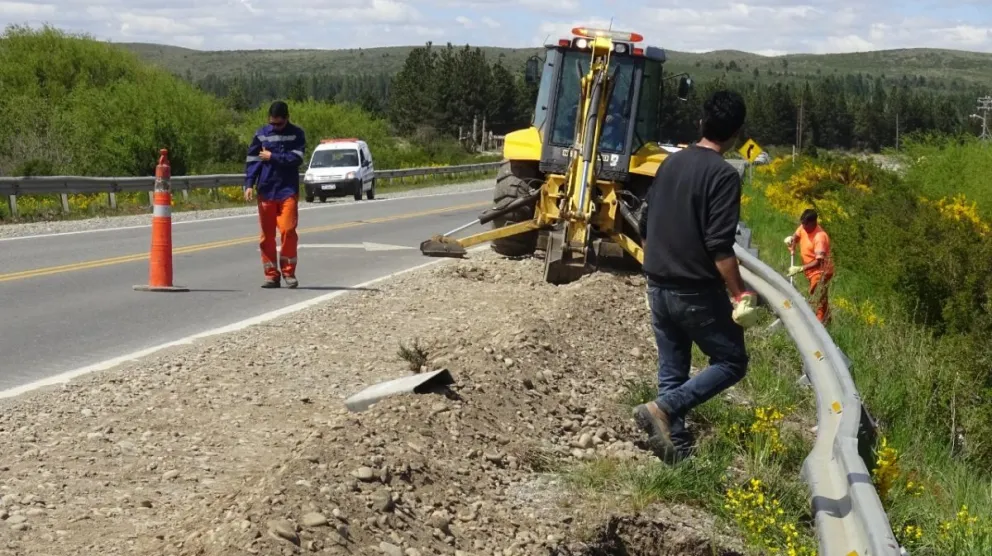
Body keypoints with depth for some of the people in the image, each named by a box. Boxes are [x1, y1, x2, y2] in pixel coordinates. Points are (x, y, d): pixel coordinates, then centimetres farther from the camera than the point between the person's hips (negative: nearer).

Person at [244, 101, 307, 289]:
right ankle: (271, 274, 10)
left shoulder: (296, 134, 2)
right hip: (266, 191, 2)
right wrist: (249, 184, -4)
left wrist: (272, 157, -9)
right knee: (267, 234, 3)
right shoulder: (261, 134, 6)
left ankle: (288, 272, 2)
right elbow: (251, 160, 5)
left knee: (288, 230, -11)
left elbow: (296, 158, -10)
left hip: (288, 190, -2)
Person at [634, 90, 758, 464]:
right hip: (697, 293, -7)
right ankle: (662, 409, -9)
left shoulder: (671, 163, 7)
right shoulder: (723, 175, -15)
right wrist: (740, 295, -14)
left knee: (672, 371, 14)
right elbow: (720, 246, -21)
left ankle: (675, 446, 14)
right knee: (732, 362, 6)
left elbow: (645, 226, 14)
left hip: (659, 288, 7)